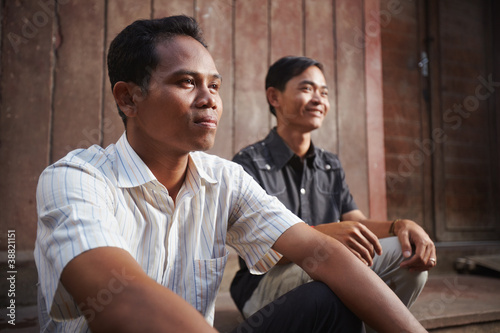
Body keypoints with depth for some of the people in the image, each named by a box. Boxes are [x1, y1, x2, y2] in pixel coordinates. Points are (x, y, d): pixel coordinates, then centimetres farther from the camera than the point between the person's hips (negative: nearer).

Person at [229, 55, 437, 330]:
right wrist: (324, 234, -38)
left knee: (409, 254, -10)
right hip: (264, 285, -6)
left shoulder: (331, 166, 14)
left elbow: (357, 223, 7)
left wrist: (401, 225, -16)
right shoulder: (249, 163, -9)